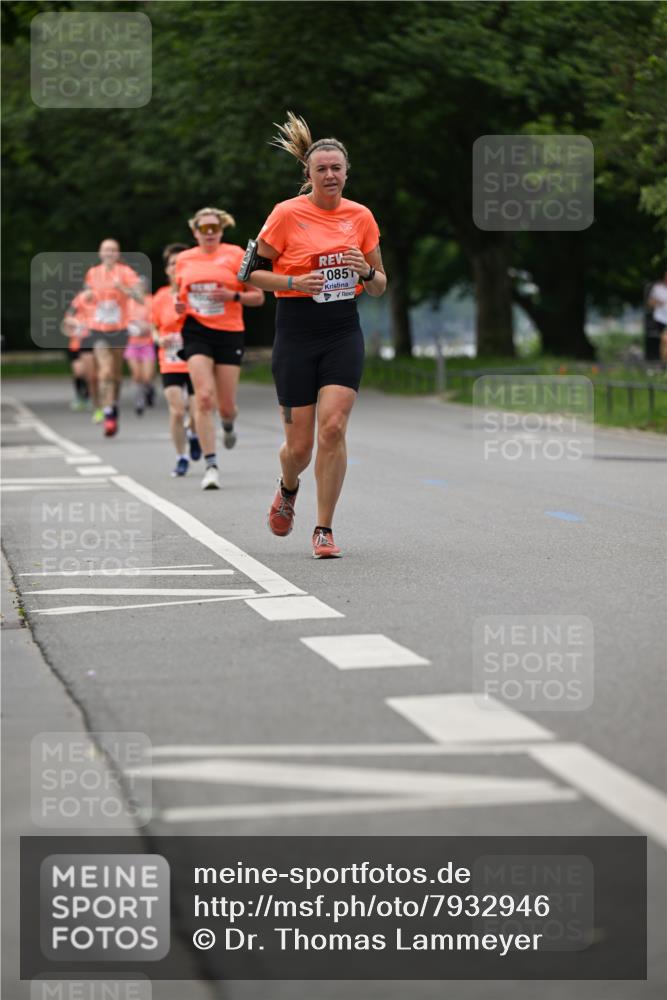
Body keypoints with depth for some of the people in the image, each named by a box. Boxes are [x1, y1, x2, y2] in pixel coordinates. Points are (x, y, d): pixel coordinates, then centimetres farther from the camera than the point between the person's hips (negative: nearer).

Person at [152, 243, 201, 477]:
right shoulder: (161, 297, 1)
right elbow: (154, 327, 12)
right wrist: (160, 339, -9)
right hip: (170, 364, 1)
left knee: (197, 412, -4)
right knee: (176, 411, -10)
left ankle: (193, 434, 33)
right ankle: (181, 458, 7)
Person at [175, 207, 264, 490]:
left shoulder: (235, 255, -1)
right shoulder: (184, 259, 8)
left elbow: (258, 296, 2)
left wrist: (233, 296, -16)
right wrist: (180, 306, 1)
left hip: (229, 333, -1)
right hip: (197, 332, 1)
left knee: (226, 405, 1)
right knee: (204, 397, -16)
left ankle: (228, 426, 42)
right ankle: (211, 466, -13)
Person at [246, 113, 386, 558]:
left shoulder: (361, 216, 6)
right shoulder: (287, 214, -4)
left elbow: (380, 285, 13)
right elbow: (254, 272, 0)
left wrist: (367, 273, -10)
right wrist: (294, 282, -16)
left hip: (344, 333, 2)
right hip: (296, 334, -2)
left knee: (333, 427, -15)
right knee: (299, 444, 0)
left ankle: (324, 529, -4)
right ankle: (288, 487, 38)